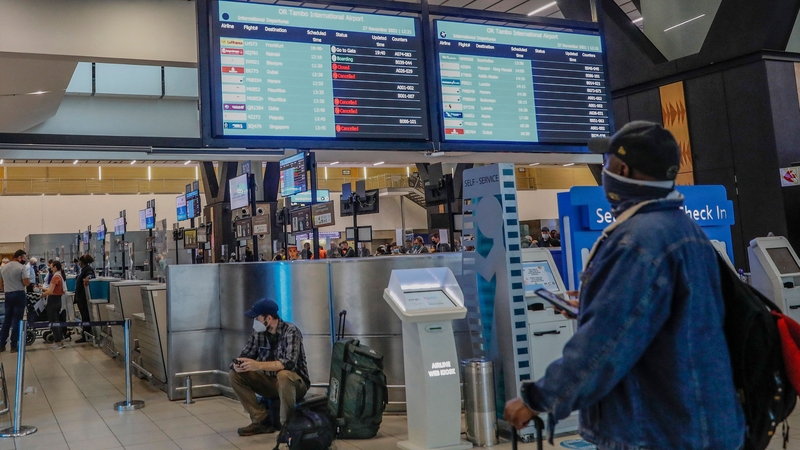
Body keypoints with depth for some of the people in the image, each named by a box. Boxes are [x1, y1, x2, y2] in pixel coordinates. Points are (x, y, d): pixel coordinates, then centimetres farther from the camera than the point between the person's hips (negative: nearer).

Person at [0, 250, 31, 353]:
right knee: (17, 320, -1)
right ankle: (14, 346, 2)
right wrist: (28, 277, 4)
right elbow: (26, 283, -15)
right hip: (19, 295, -6)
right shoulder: (21, 267, -10)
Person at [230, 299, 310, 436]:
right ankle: (261, 420, -6)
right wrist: (238, 364, -22)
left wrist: (259, 365, -42)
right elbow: (247, 353, 3)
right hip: (270, 381, 7)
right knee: (235, 374, -9)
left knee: (283, 375, -39)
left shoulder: (291, 332, -21)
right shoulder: (258, 332, -3)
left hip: (295, 383, -6)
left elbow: (290, 363, -33)